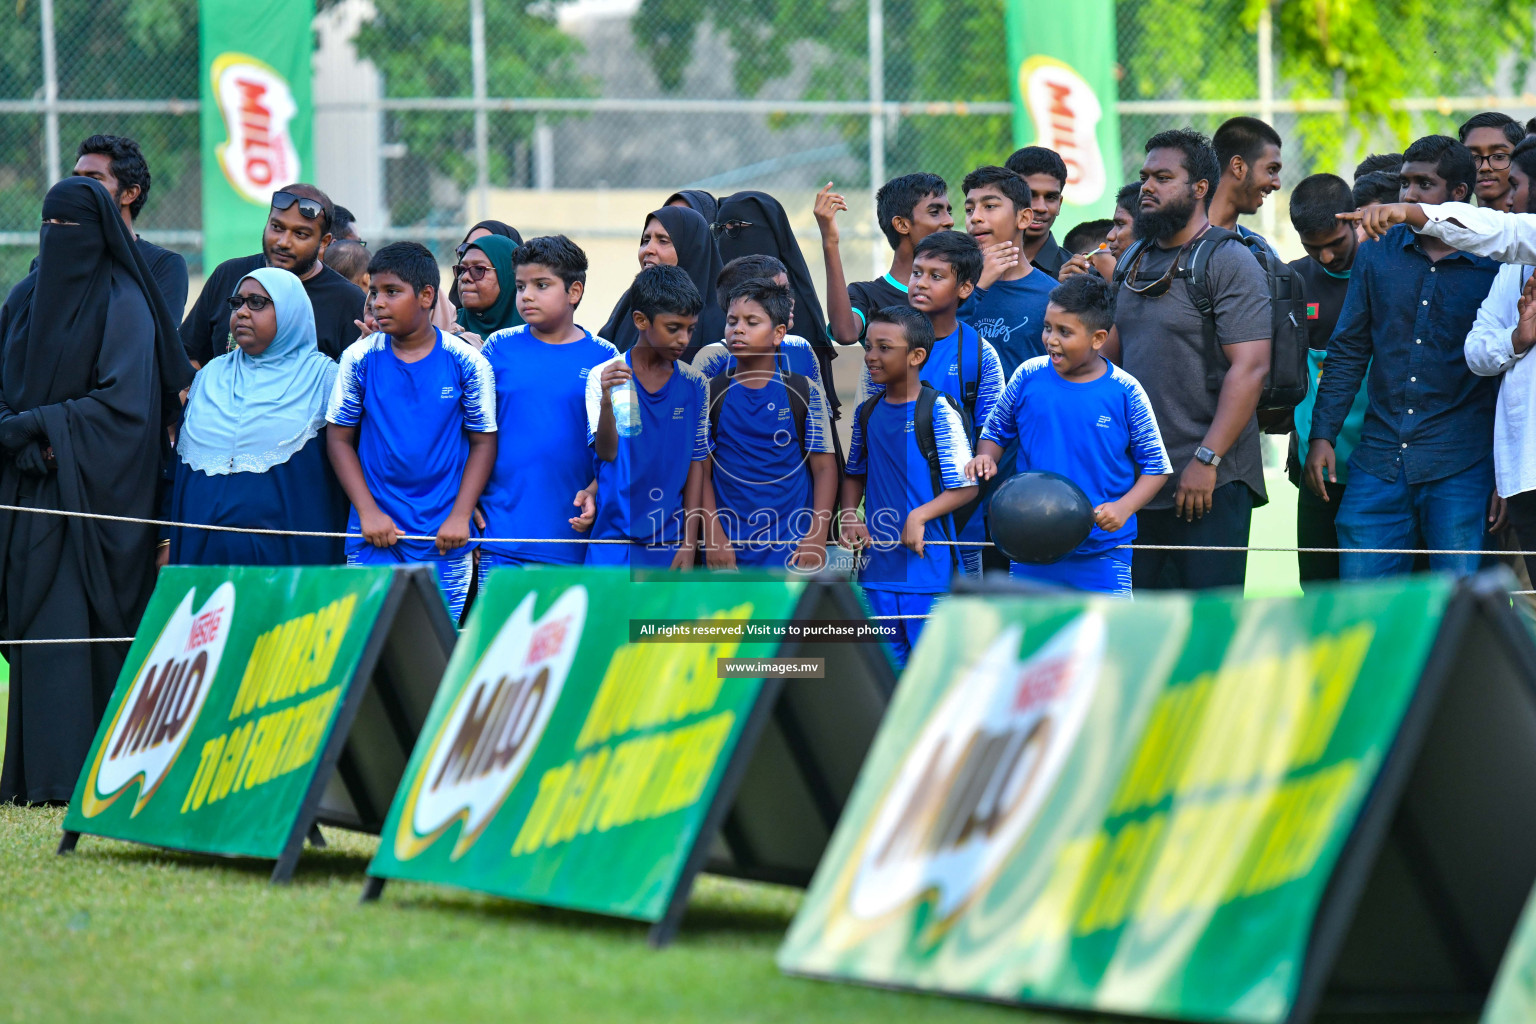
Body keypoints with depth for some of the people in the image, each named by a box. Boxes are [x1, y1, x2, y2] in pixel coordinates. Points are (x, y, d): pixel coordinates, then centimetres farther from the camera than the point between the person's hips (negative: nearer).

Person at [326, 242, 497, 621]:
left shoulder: (466, 363, -3)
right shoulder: (359, 359, 0)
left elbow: (483, 443, 2)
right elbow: (339, 438, 5)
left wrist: (460, 517, -7)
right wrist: (369, 511, -5)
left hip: (444, 538, -1)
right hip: (374, 536, 1)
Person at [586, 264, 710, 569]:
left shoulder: (695, 386, 5)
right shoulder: (603, 377, -3)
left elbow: (696, 464, 8)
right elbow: (606, 452, -13)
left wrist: (689, 543, 4)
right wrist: (606, 401, -33)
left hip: (670, 543, 3)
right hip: (614, 541, -3)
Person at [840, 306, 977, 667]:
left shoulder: (939, 411, -9)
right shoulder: (868, 413, 9)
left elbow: (965, 487, -9)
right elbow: (854, 474, 22)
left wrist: (919, 516, -21)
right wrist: (850, 516, 3)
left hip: (926, 562, -6)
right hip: (877, 566, 6)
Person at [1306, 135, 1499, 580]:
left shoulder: (1496, 264, -1)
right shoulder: (1377, 253, 9)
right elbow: (1347, 352, 13)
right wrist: (1322, 435, 5)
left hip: (1461, 470, -3)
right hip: (1379, 461, 3)